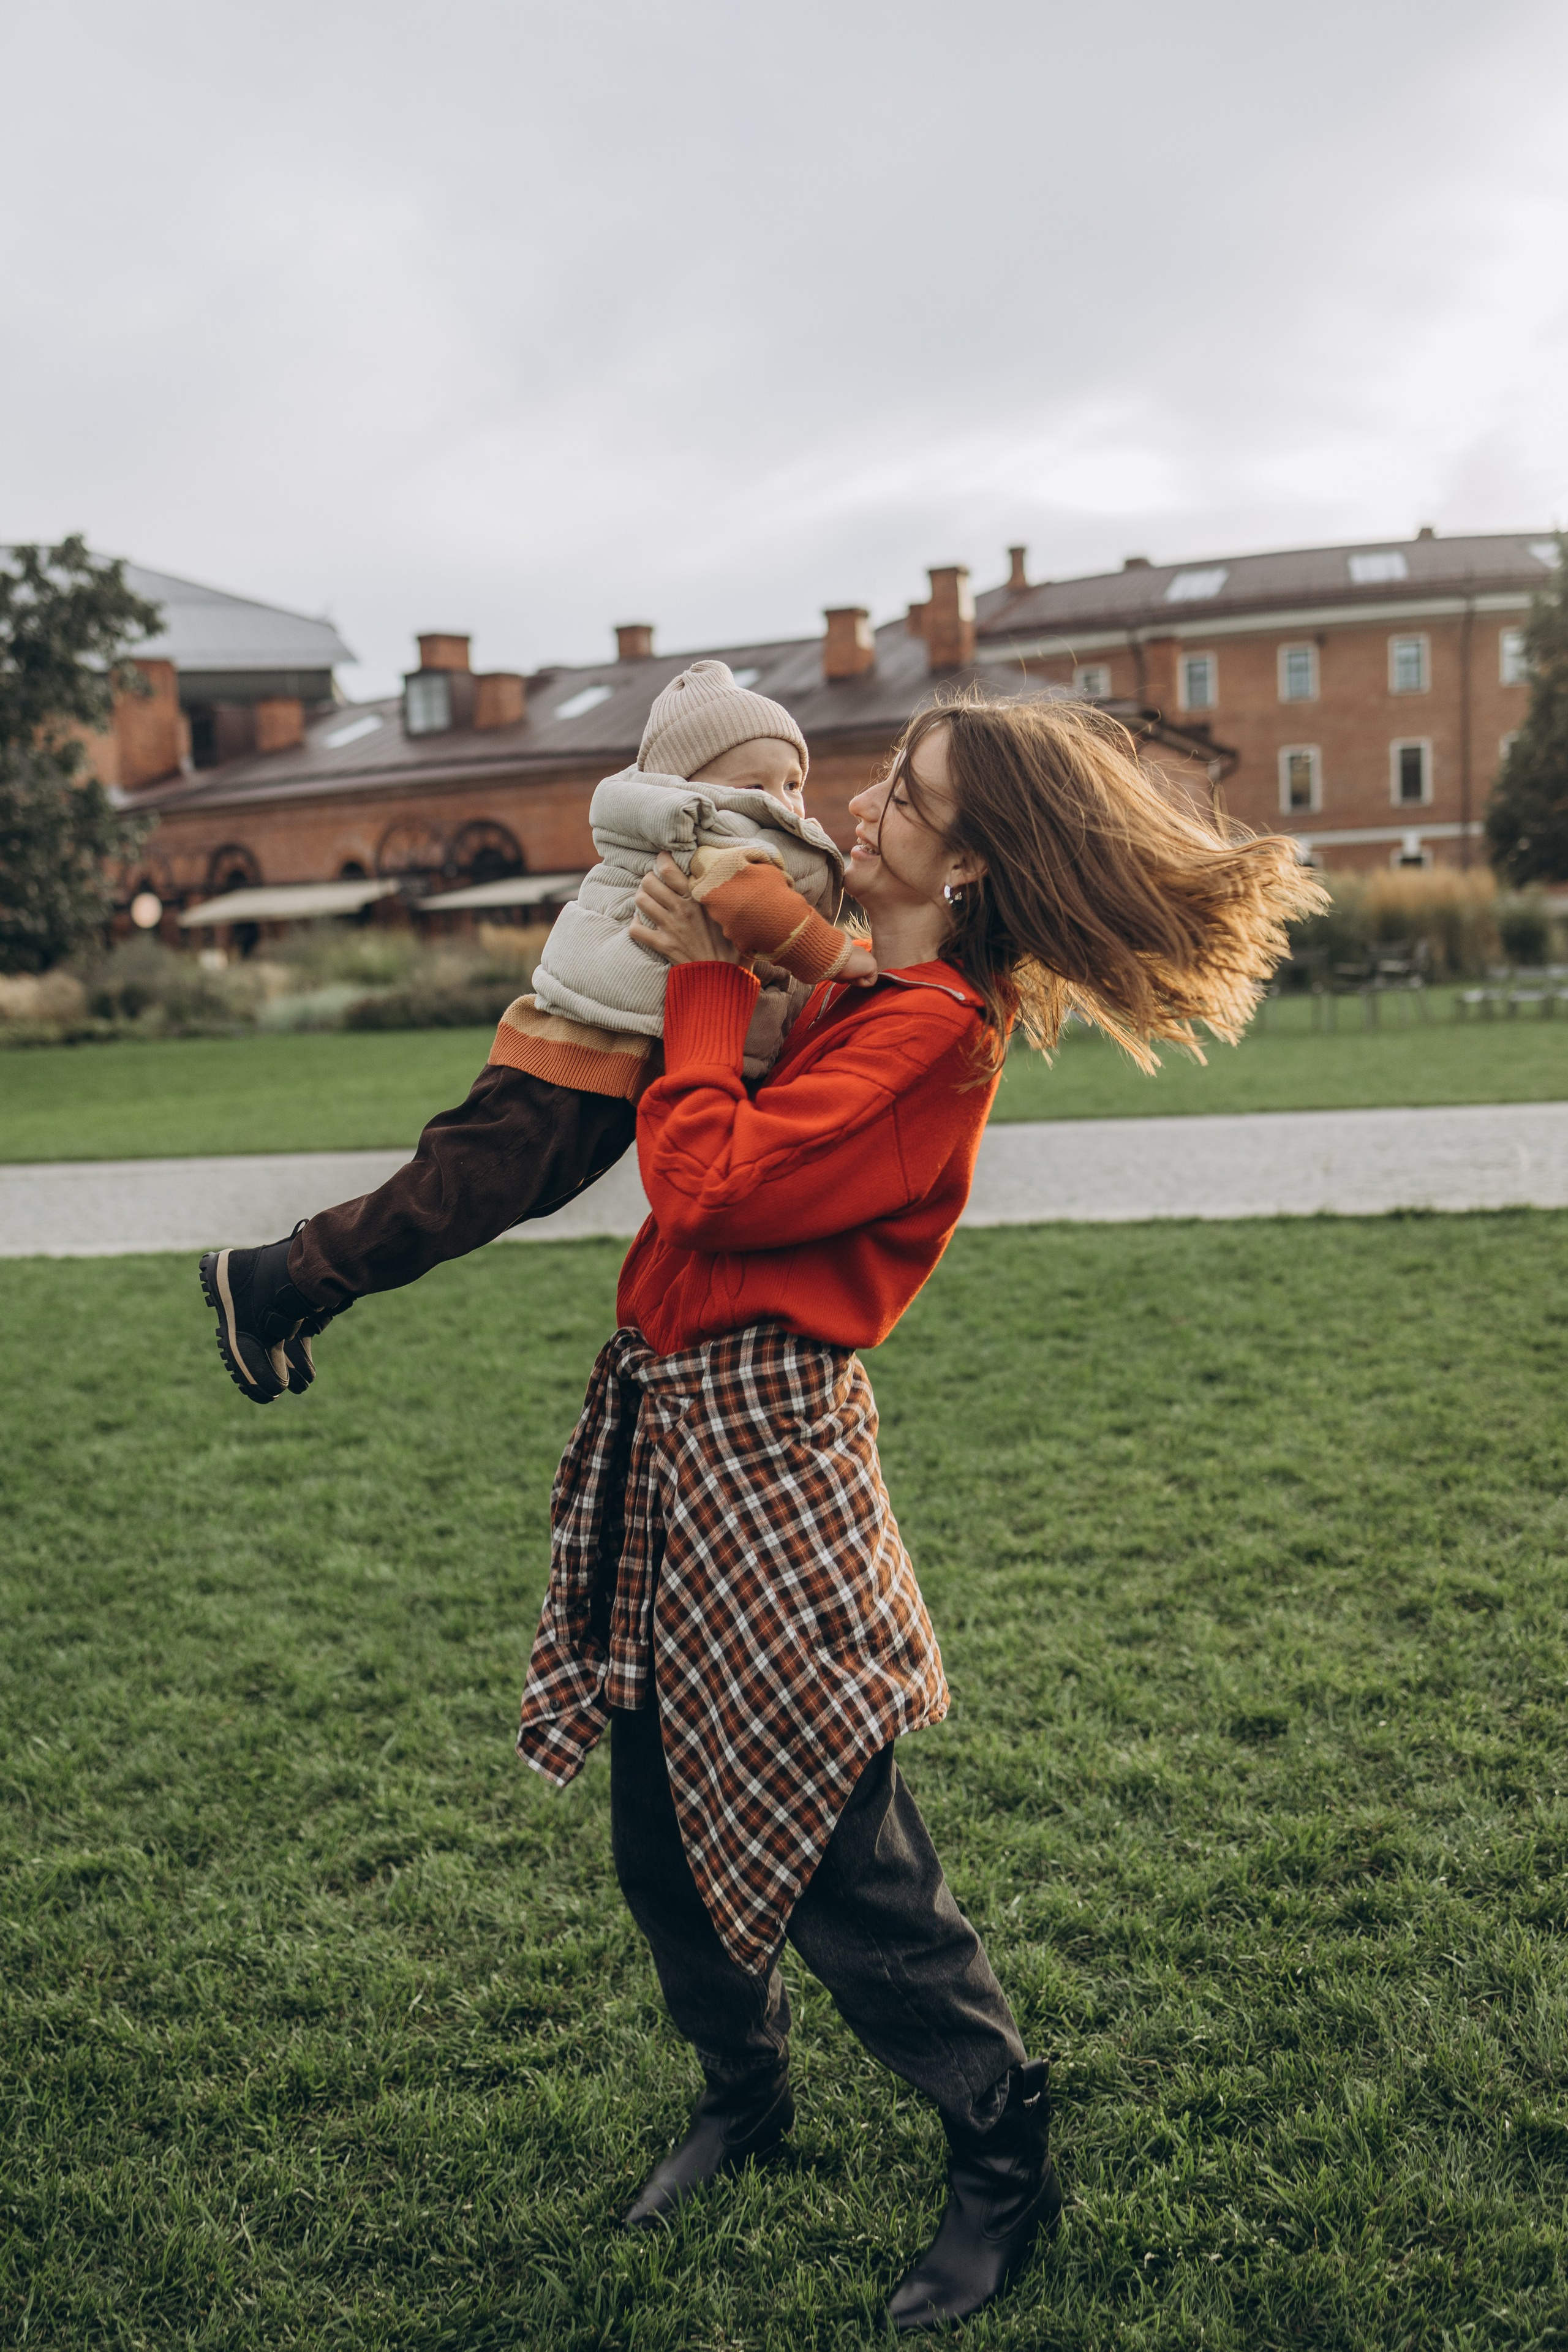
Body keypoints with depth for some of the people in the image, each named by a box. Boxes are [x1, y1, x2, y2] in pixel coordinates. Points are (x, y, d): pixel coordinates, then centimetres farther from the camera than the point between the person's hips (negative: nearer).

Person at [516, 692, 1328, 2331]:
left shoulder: (933, 1028, -16)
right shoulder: (860, 996, 12)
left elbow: (713, 1185, -21)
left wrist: (707, 980, -9)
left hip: (759, 1433, -9)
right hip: (669, 1413, 9)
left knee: (838, 1857, 1)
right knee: (658, 1832, 18)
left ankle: (1005, 2162, 24)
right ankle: (744, 2097, 42)